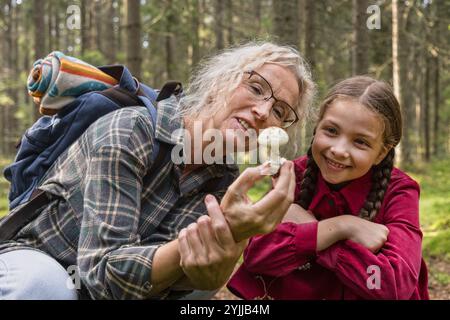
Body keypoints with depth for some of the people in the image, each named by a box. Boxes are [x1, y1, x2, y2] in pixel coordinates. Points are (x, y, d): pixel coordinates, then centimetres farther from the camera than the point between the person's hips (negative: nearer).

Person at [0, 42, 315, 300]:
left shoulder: (223, 179, -7)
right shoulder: (129, 131, -25)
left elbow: (160, 266, -21)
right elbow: (103, 270, -31)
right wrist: (222, 235, -43)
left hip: (96, 288, 5)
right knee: (44, 281, -36)